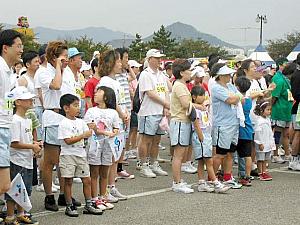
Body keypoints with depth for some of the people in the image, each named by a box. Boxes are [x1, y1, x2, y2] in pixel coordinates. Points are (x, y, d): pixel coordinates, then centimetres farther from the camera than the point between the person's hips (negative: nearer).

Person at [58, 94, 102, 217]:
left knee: (87, 180, 6)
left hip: (81, 154, 6)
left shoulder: (80, 122, 9)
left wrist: (91, 131, -10)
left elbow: (86, 135, 10)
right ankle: (69, 207, 9)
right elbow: (68, 141, -19)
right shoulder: (63, 124, -11)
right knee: (68, 181, 1)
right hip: (68, 155, -6)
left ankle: (89, 205, 15)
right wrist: (83, 135, -22)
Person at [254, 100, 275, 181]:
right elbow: (258, 133, -19)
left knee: (265, 159, 14)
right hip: (261, 144, -8)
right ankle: (261, 174, 7)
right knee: (260, 159, 1)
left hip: (268, 143, 9)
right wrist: (260, 143, -19)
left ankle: (264, 172, 22)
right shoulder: (259, 121, -17)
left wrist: (272, 142, 17)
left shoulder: (268, 120, 10)